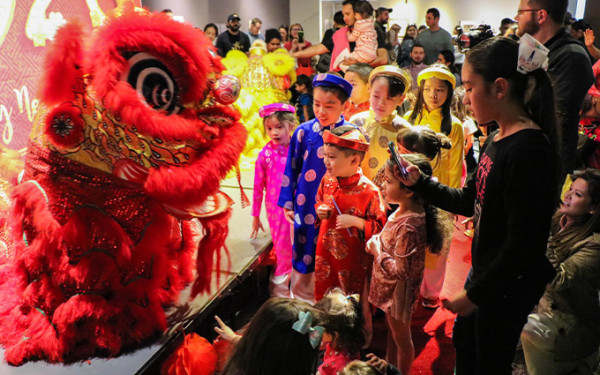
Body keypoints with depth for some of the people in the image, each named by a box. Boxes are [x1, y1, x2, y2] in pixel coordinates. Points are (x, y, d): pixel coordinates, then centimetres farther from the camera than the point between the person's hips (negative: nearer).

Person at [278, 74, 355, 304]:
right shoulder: (304, 132, -6)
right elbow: (291, 169, 3)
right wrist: (287, 202, 4)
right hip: (306, 208, 1)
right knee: (305, 258, 14)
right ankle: (303, 300, 35)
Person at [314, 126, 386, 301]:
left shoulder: (368, 190, -23)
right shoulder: (327, 180, -5)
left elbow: (380, 226, -16)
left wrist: (356, 221, -29)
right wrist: (320, 210, -7)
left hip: (352, 257, -5)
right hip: (326, 252, 5)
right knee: (322, 293, 22)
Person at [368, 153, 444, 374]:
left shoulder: (409, 226, -33)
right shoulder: (403, 211, -5)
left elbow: (400, 270, -32)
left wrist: (377, 251, -23)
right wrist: (377, 242, -2)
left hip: (398, 290, -9)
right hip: (389, 288, 9)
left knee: (401, 336, 15)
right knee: (392, 331, 28)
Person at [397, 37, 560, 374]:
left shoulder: (530, 150, -26)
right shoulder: (498, 139, 4)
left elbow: (522, 243, -27)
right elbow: (469, 202, 13)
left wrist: (475, 294, -19)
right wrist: (418, 182, 4)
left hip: (509, 287, -9)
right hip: (485, 270, 9)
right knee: (464, 341, 26)